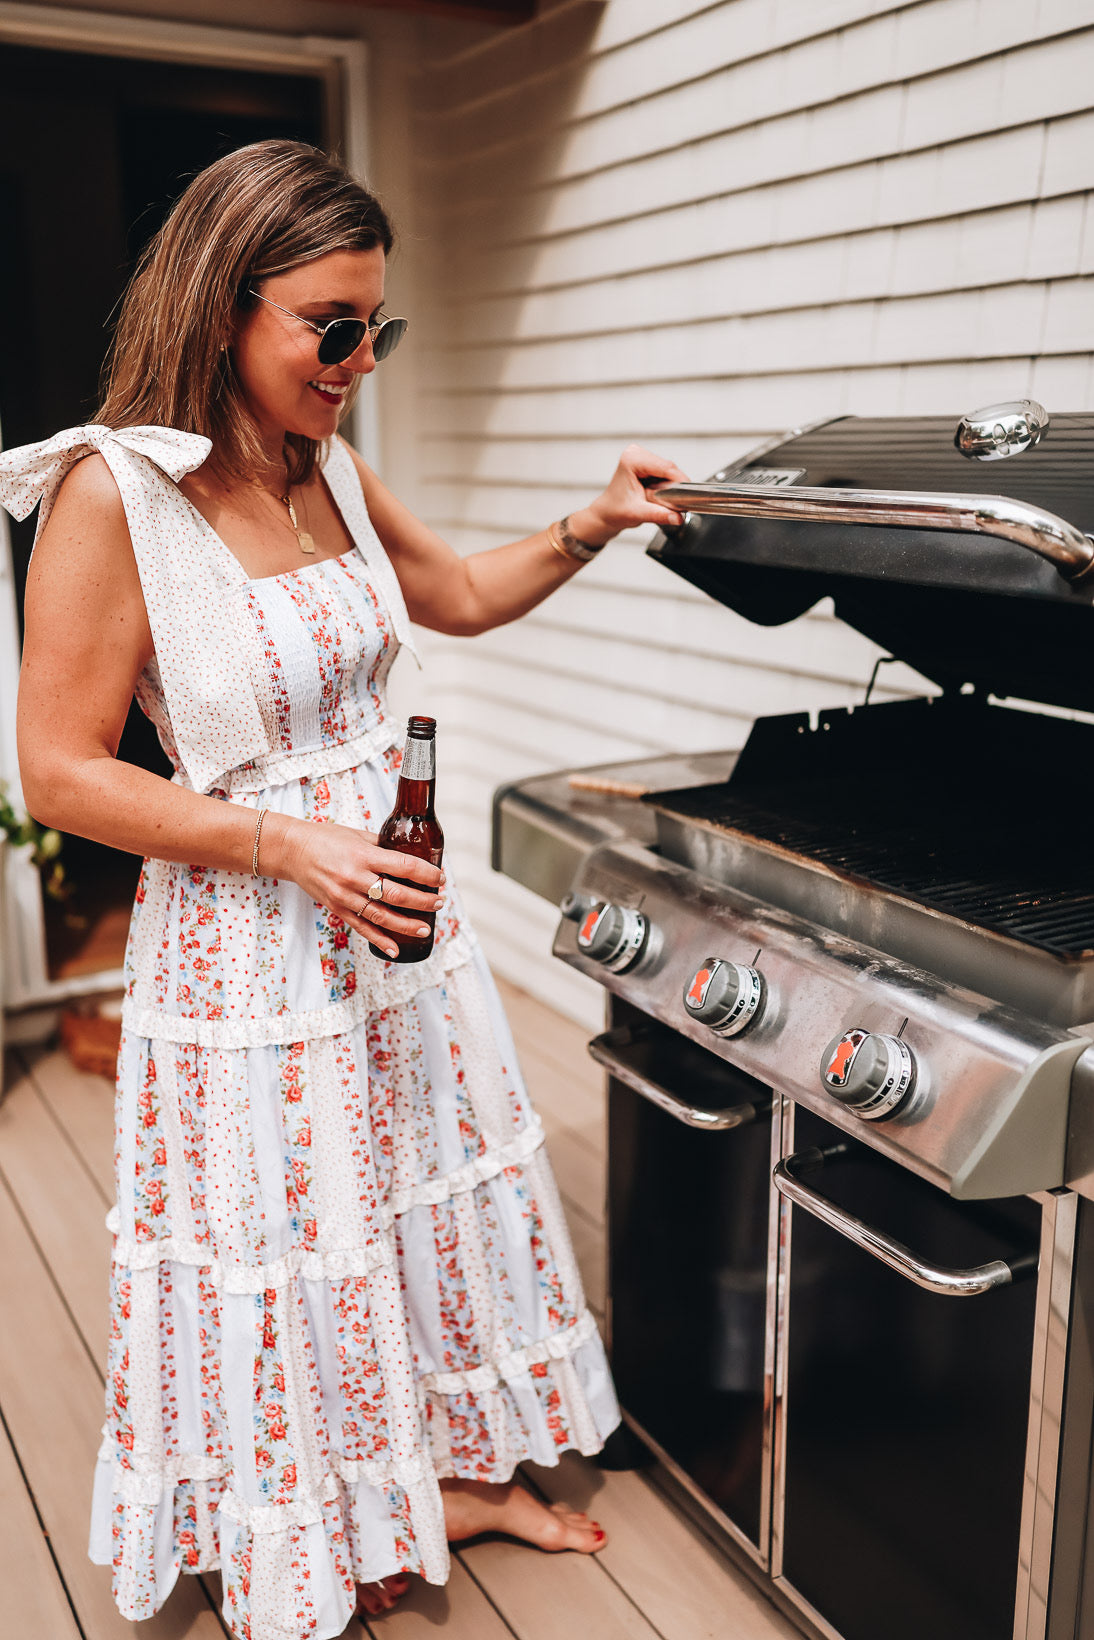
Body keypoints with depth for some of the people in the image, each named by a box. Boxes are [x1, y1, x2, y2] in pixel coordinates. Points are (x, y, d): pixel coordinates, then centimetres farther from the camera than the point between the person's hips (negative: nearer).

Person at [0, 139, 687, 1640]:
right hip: (246, 937, -7)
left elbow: (463, 595, 19)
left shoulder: (329, 472, 3)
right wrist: (291, 846, -23)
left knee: (435, 1197, 20)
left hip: (393, 904, 7)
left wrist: (592, 528, 4)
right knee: (288, 1260, 10)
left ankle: (459, 1474, 45)